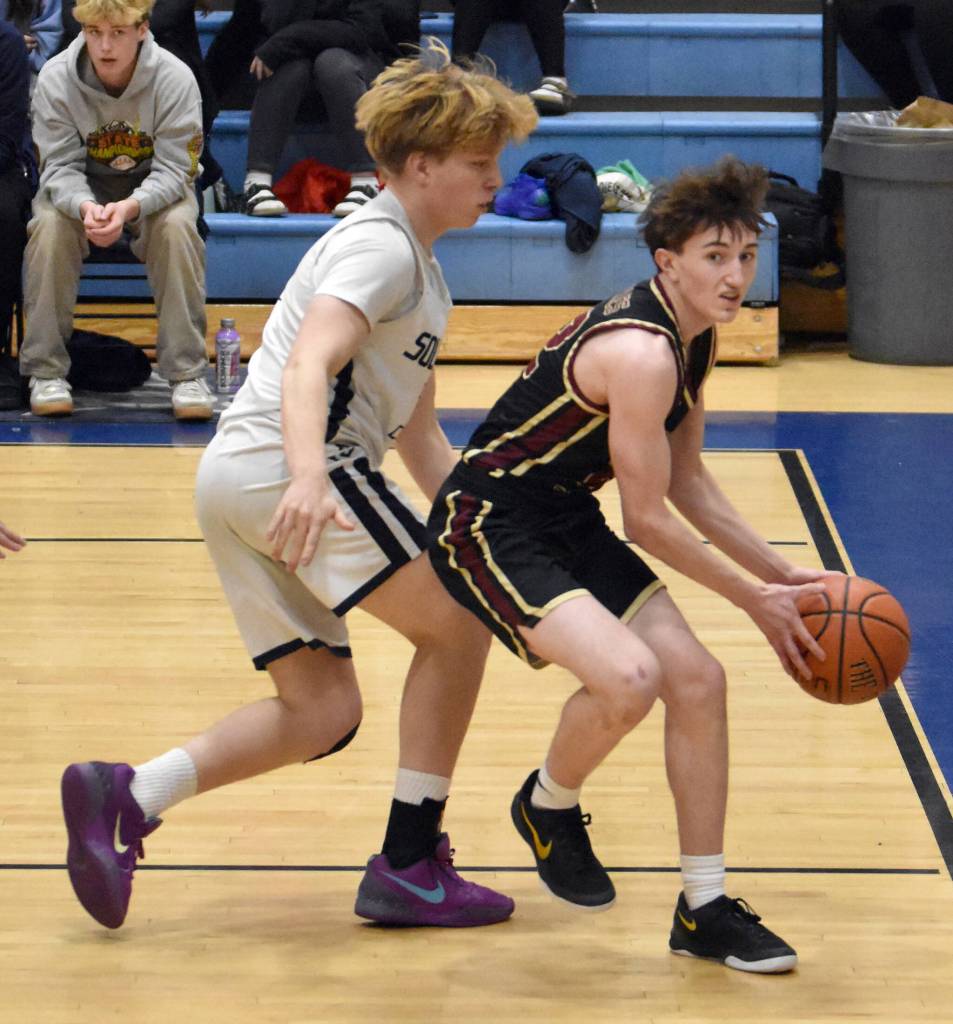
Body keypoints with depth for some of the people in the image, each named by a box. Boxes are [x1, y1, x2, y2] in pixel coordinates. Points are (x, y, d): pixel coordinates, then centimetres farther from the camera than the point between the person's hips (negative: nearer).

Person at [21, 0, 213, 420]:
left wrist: (129, 208, -41)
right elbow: (60, 166, -15)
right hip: (79, 191, 1)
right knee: (48, 225, -31)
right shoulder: (55, 78, -18)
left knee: (178, 226, -33)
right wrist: (85, 207, -39)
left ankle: (187, 373, -24)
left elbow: (173, 170, -20)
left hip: (154, 192, -1)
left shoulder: (175, 78, -21)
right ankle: (46, 370, -19)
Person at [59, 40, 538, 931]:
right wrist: (308, 477, -42)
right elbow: (308, 365, -25)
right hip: (278, 468, -10)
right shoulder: (381, 247, -8)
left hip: (237, 486, 10)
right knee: (456, 626, -4)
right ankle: (409, 867, -1)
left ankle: (123, 797, -3)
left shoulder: (419, 272, 24)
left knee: (322, 712, 8)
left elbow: (419, 438, 29)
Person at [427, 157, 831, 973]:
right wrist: (754, 601, -11)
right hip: (489, 528, -10)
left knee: (697, 680, 4)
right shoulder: (642, 353, -27)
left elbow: (687, 481, 16)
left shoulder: (694, 339, 4)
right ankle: (549, 808, 5)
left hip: (567, 522, 10)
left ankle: (706, 911, 15)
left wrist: (780, 571, 10)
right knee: (629, 676, -28)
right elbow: (647, 518, -21)